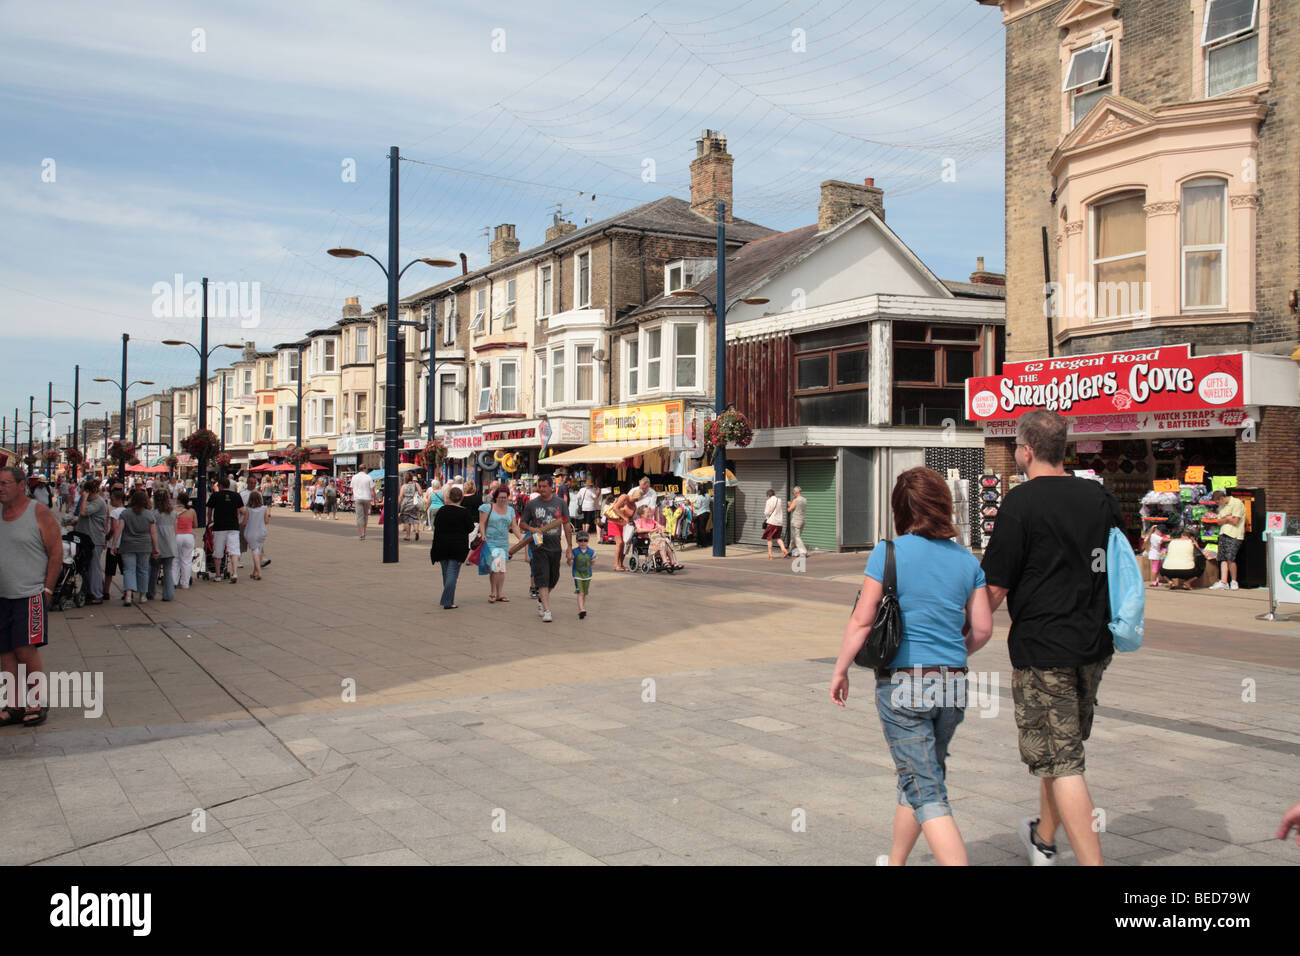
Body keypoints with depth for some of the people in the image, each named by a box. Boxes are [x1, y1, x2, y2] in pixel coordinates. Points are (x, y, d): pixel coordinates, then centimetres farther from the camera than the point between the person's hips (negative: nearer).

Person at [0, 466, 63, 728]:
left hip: (30, 595, -5)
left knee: (26, 650, -7)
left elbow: (56, 553, -5)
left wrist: (47, 590, -8)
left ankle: (37, 704, 5)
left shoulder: (39, 513, -5)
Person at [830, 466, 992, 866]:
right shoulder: (966, 560, 4)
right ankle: (894, 860, 38)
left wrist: (840, 670, 4)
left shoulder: (889, 553, -9)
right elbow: (982, 629, 5)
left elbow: (861, 621, -9)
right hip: (952, 685, 5)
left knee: (926, 791, -1)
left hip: (902, 685, -5)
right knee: (922, 777, 21)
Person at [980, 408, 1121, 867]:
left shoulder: (1021, 502, -14)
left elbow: (995, 588, -14)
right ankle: (1043, 838, 40)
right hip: (1094, 645, 7)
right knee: (1063, 744, 22)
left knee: (1061, 761, -3)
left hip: (1041, 648, -7)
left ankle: (1091, 860, -7)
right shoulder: (1099, 497, 4)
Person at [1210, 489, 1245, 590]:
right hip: (1223, 534, 8)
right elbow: (1219, 522, 13)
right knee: (1223, 559, 1)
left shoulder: (1237, 503, -7)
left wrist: (1225, 519, 3)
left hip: (1234, 535, -7)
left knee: (1230, 558, -12)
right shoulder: (1222, 506, 19)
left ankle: (1234, 581, 3)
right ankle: (1223, 582, 0)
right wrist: (1228, 518, -4)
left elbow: (1235, 521, -12)